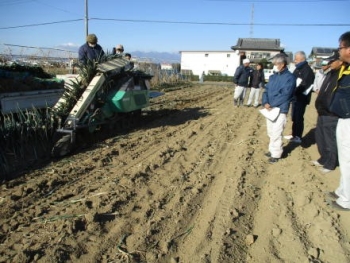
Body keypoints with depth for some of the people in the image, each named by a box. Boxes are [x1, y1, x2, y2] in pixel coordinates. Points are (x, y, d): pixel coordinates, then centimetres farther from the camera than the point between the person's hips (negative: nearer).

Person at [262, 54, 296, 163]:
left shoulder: (290, 77, -8)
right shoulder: (273, 77, 12)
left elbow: (285, 95, -16)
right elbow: (266, 90, 7)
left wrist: (271, 105, -16)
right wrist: (265, 103, -11)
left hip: (281, 109, -7)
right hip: (270, 109, 7)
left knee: (276, 133, -5)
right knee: (271, 132, 15)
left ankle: (276, 154, 8)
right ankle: (272, 150, 29)